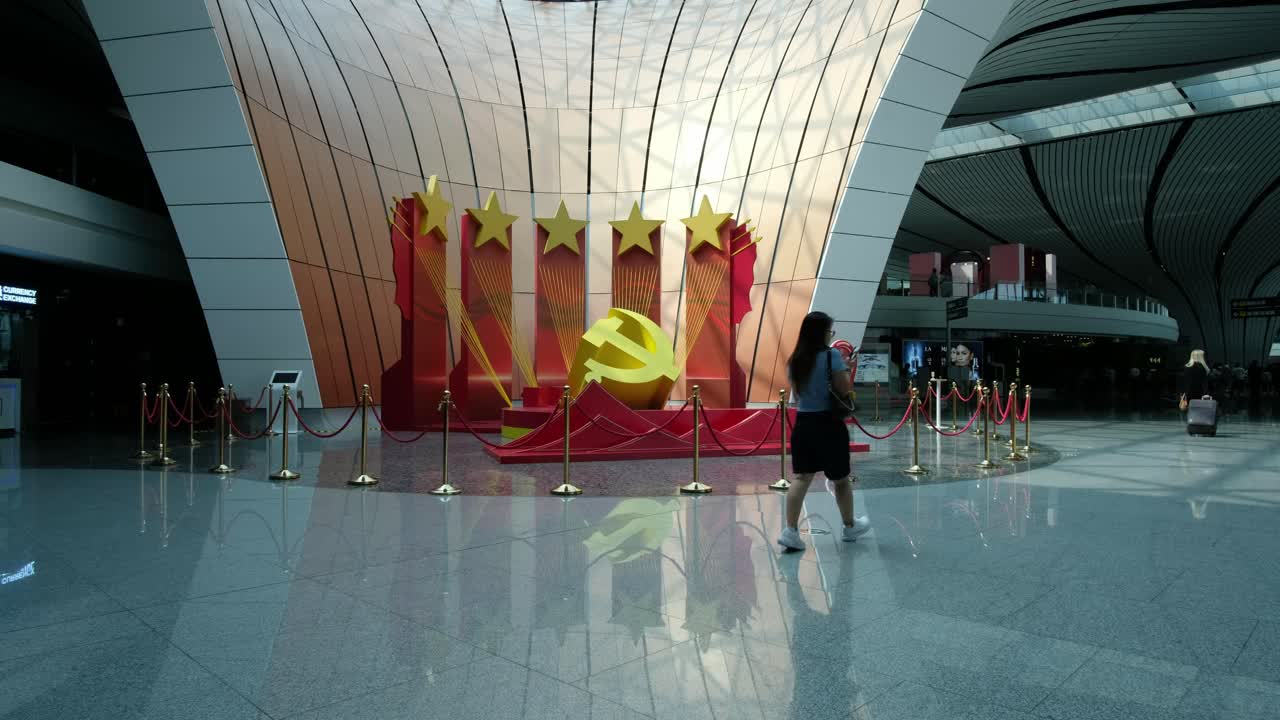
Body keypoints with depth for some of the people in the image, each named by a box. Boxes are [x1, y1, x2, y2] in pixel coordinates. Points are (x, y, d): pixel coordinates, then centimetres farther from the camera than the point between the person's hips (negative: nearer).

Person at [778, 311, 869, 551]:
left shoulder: (795, 360, 6)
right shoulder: (832, 356, -12)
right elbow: (844, 390, -13)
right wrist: (847, 369, 2)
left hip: (803, 423, 5)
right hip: (828, 423, -5)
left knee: (801, 478, 4)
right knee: (841, 478, 13)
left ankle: (790, 530, -7)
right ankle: (850, 526, 31)